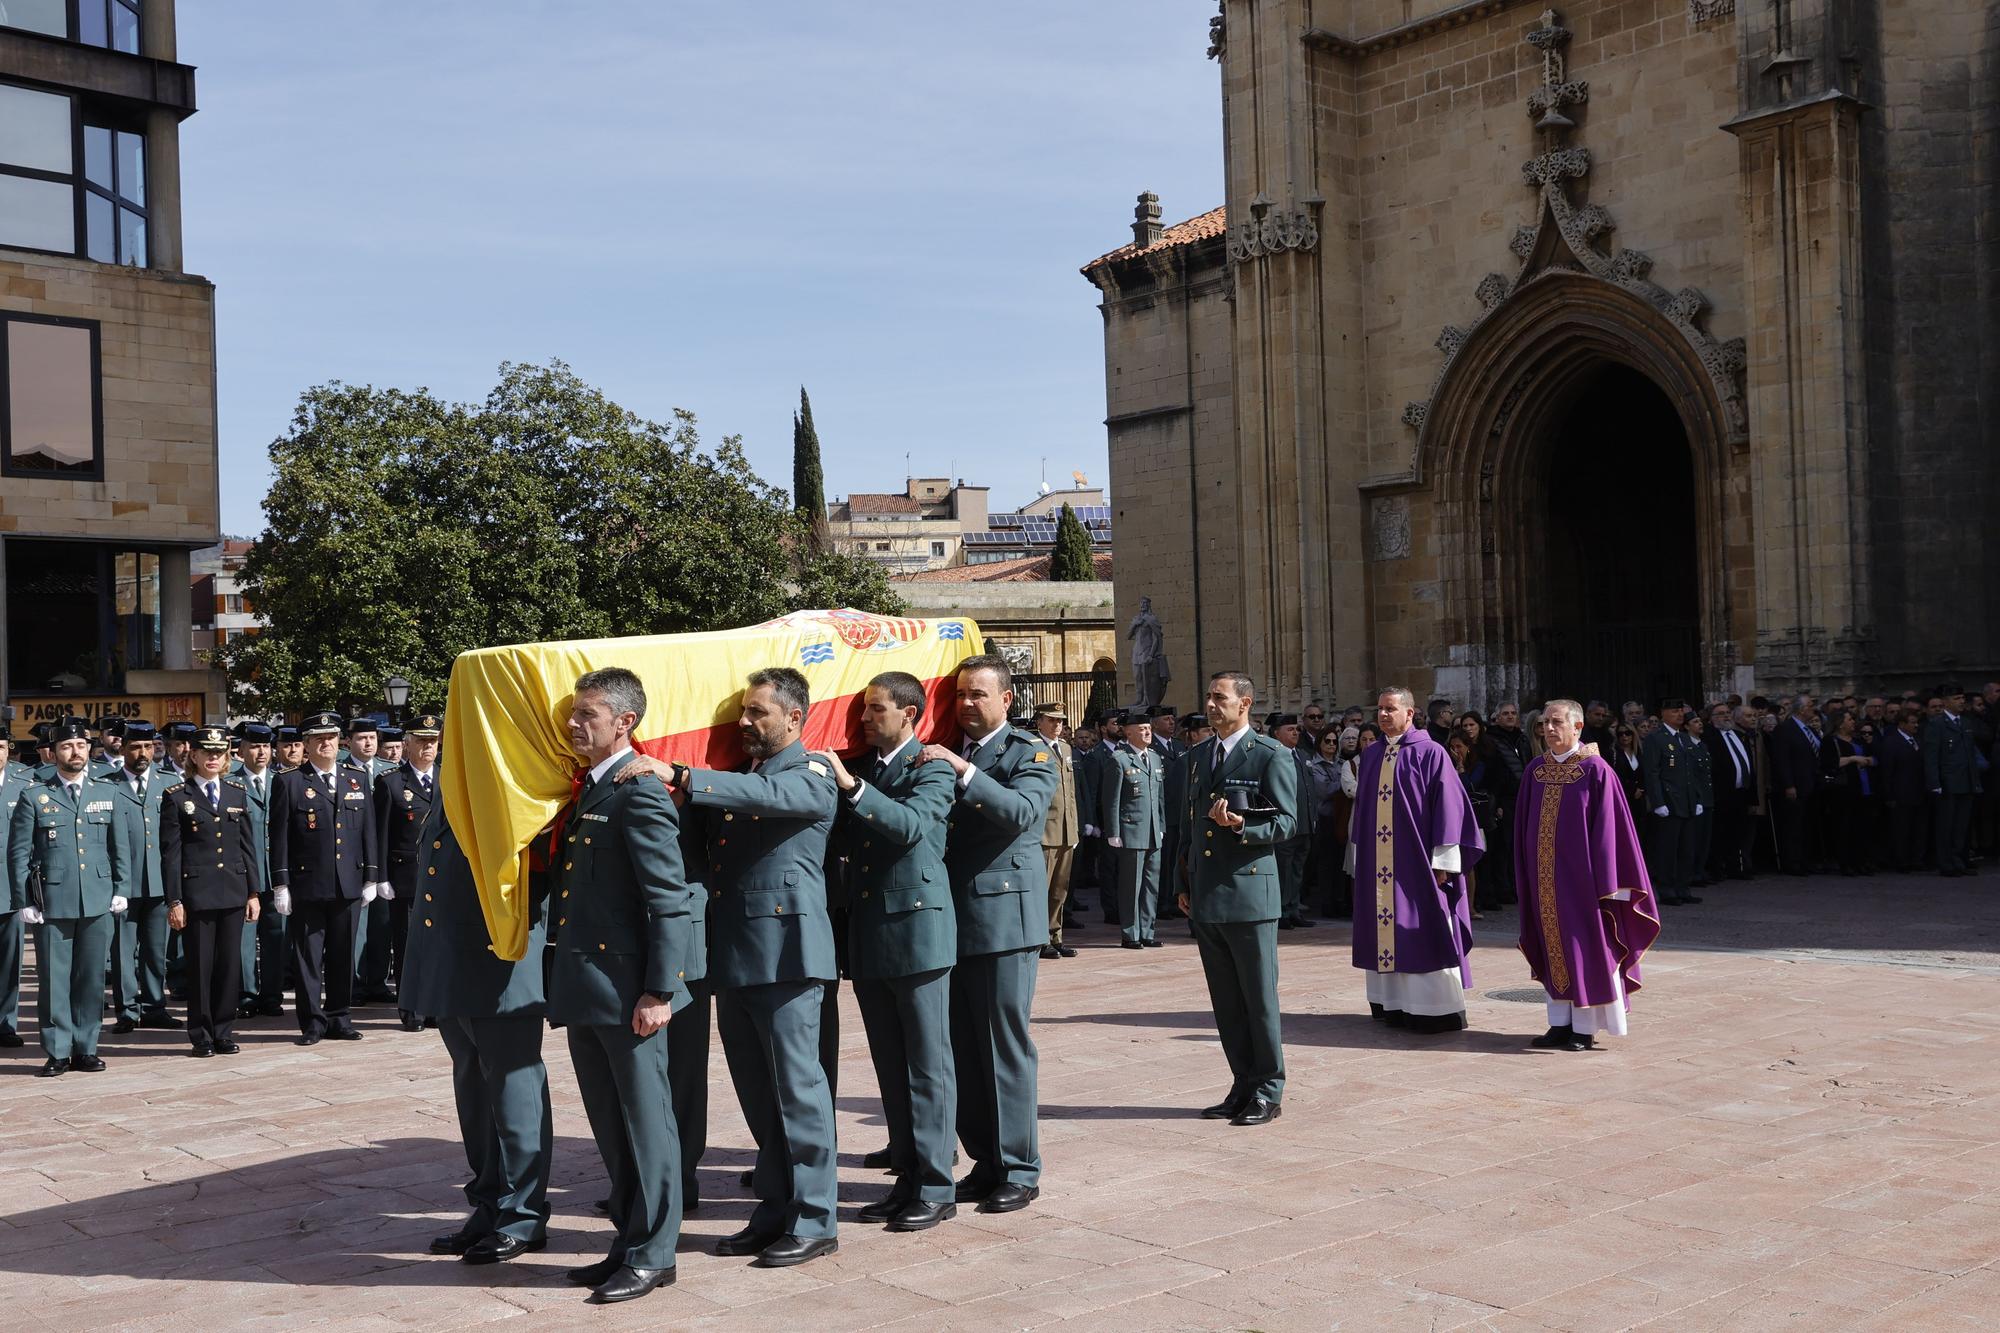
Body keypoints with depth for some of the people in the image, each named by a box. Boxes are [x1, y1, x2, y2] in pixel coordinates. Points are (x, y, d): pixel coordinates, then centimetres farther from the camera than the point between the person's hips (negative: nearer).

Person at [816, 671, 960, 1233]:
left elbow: (911, 824, -23)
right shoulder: (861, 768, 15)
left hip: (917, 929, -7)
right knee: (890, 1067, 13)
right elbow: (843, 841, 15)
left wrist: (851, 786, -30)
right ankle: (907, 1179, 22)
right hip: (869, 934, 7)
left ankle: (935, 1188, 6)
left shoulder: (931, 768, -6)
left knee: (927, 1064, 0)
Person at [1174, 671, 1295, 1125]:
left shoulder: (1271, 756, -5)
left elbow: (1285, 824, -8)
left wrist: (1240, 826, -24)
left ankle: (1269, 1092, 10)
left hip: (1249, 894, -6)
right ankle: (1244, 1087, 20)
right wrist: (1184, 882, 16)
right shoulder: (1195, 757, 15)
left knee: (1259, 999, 1)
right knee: (1225, 1002, 11)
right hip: (1205, 897, 7)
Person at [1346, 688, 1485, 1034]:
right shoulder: (1371, 755, 11)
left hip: (1417, 861, -6)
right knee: (1385, 930, 7)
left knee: (1425, 935, -3)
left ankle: (1437, 1010, 3)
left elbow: (1448, 807, -8)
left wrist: (1442, 862, -13)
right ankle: (1394, 1005, 15)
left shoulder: (1430, 754, -6)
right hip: (1377, 865, 6)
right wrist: (1358, 857, 14)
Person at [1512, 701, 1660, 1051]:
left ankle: (1585, 1028, 9)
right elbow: (1524, 827, 11)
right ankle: (1561, 1024, 18)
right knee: (1554, 948, 10)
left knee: (1585, 948, 1)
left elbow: (1606, 828, -11)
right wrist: (1526, 875, 8)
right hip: (1545, 877, 5)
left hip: (1579, 875, -5)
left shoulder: (1595, 770, -9)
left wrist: (1604, 882, -13)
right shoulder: (1536, 771, 7)